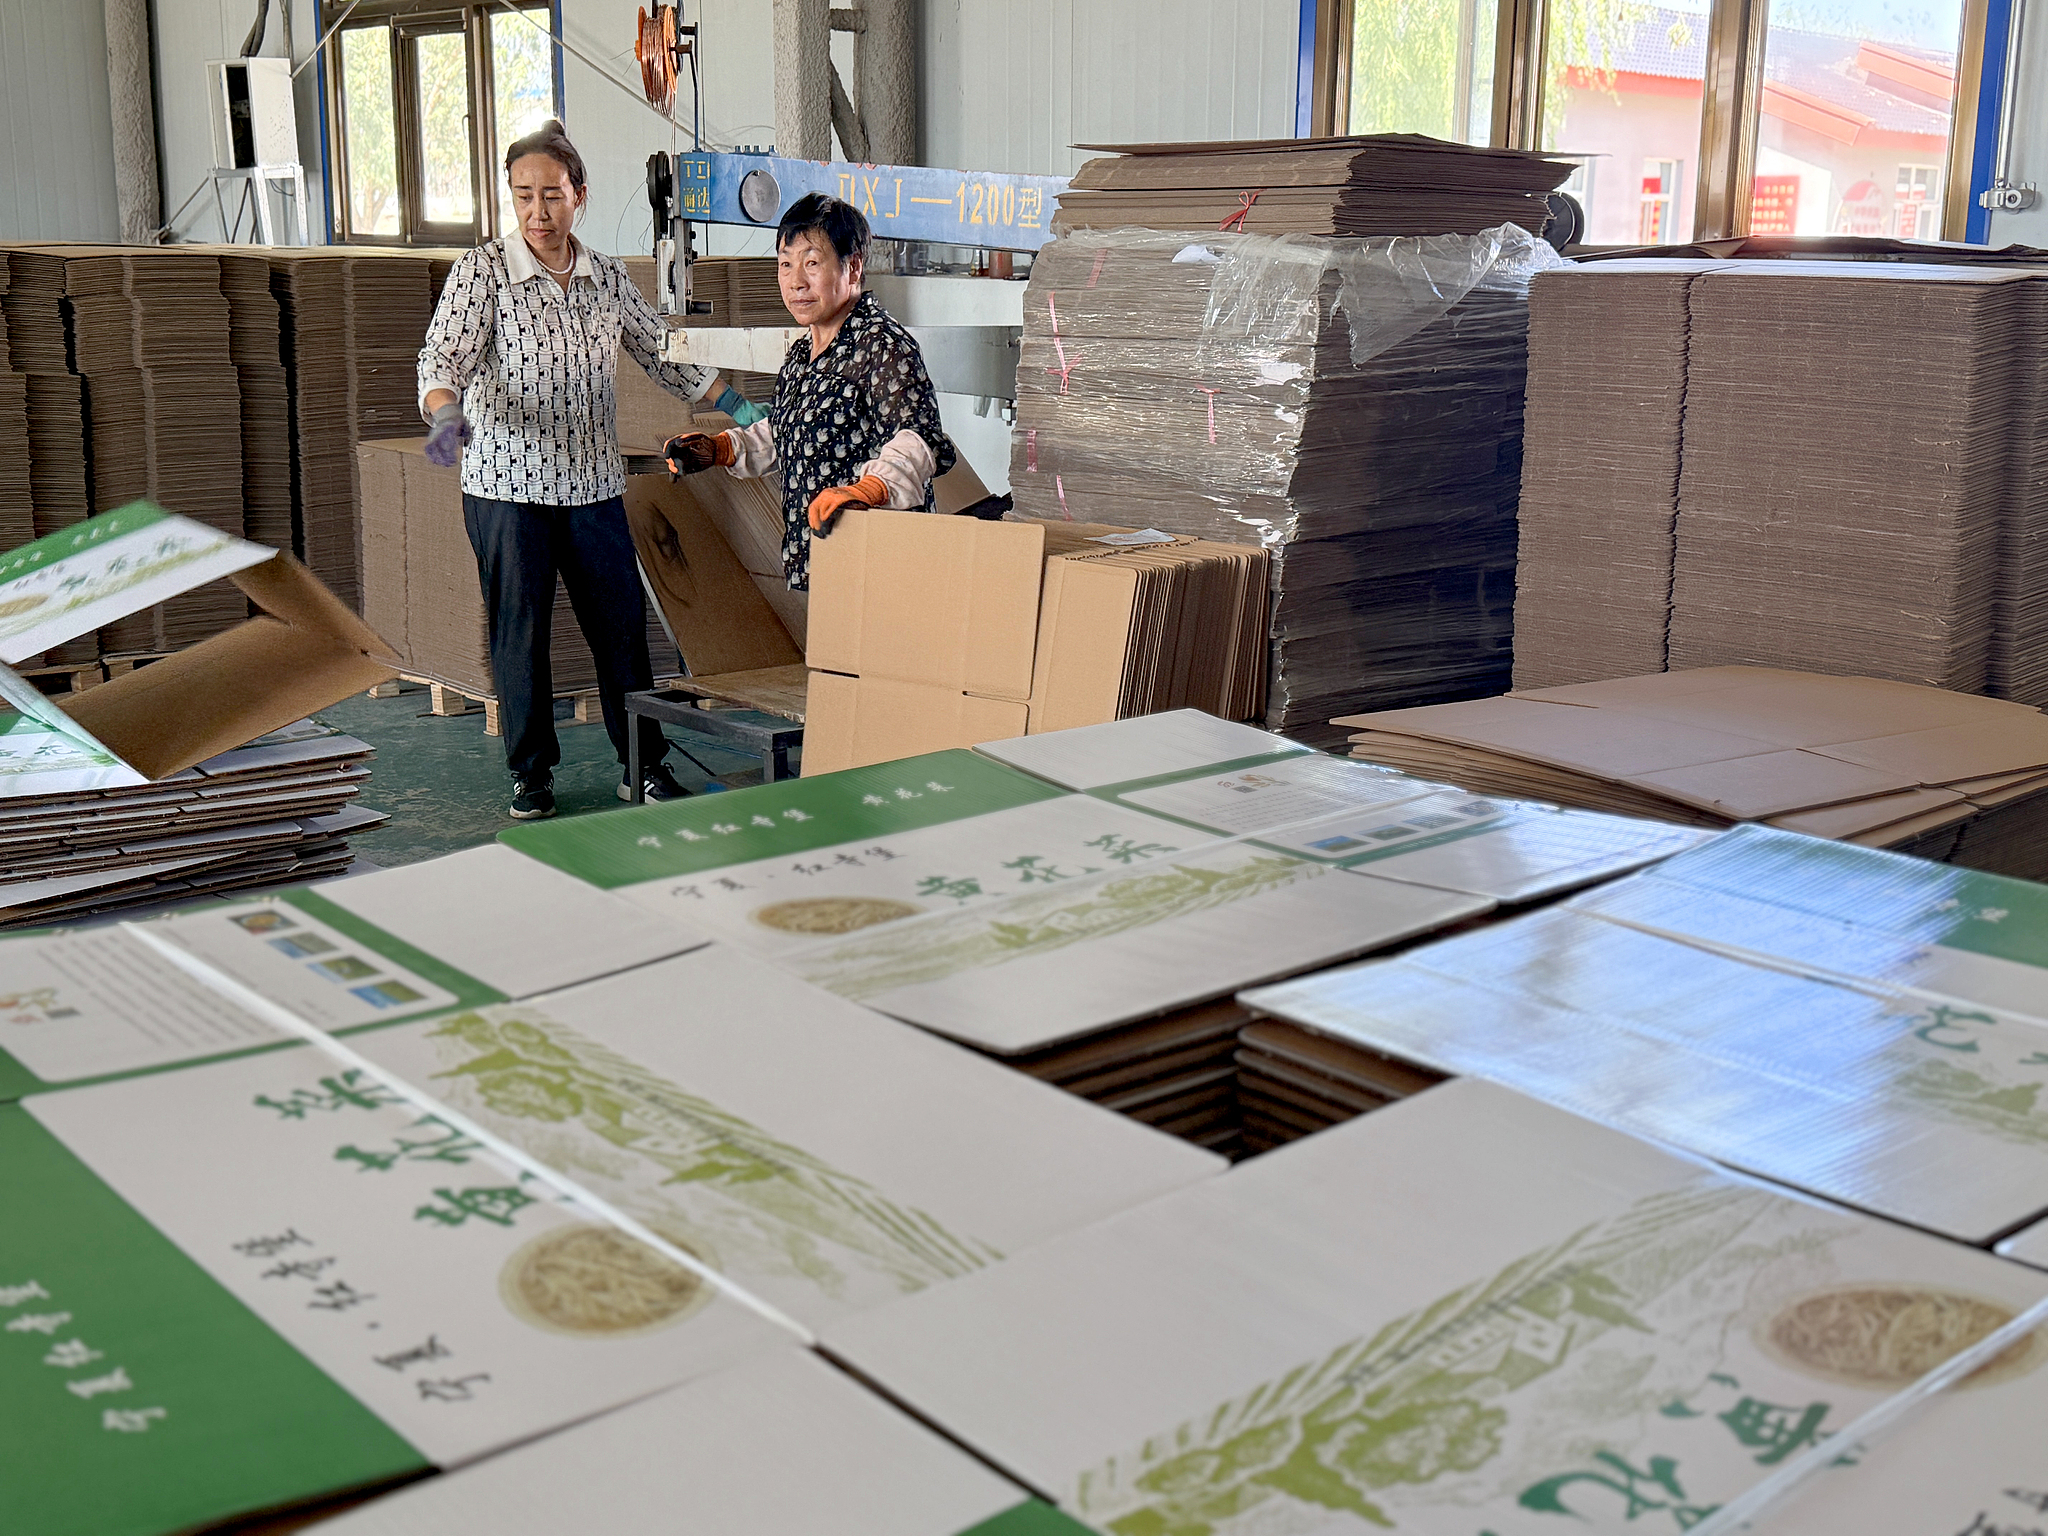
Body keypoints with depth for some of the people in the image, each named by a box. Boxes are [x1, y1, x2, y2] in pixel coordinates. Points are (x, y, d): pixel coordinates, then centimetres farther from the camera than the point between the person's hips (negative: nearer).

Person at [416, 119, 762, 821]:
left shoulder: (609, 277, 7)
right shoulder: (482, 271, -5)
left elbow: (665, 356, 16)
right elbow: (444, 356, -14)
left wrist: (748, 413, 13)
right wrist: (446, 414, -36)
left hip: (592, 481, 3)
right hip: (506, 482, -3)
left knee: (623, 622, 6)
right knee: (520, 631, 3)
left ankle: (644, 764, 19)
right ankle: (532, 774, 18)